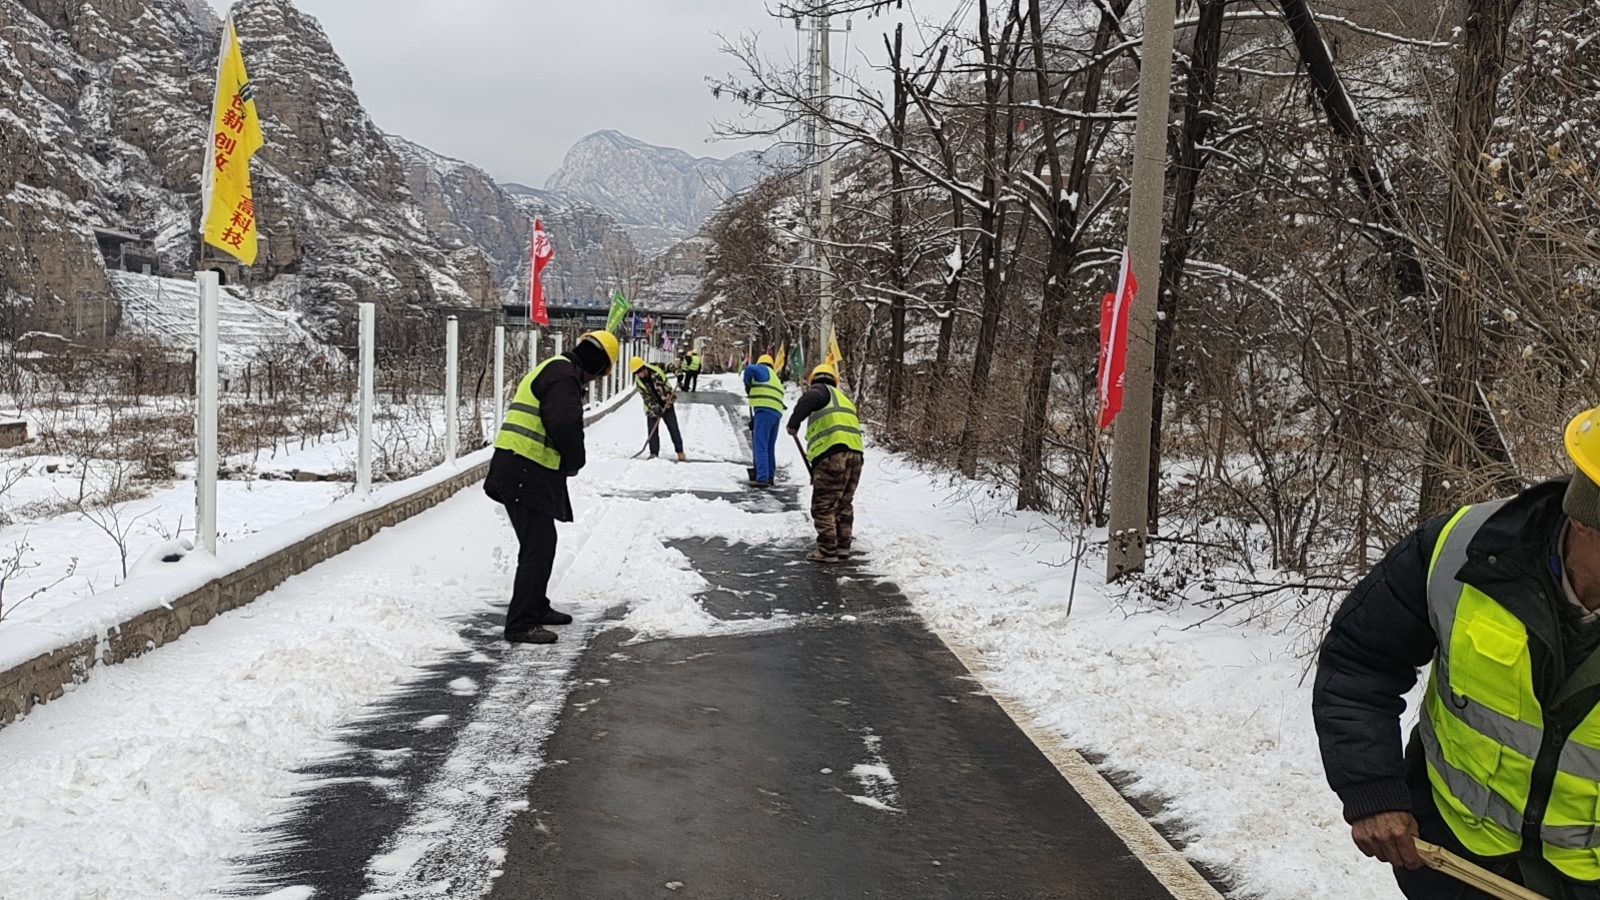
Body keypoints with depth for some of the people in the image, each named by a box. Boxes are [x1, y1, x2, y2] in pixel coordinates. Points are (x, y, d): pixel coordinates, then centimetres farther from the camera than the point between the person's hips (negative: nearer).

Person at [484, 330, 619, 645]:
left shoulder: (553, 370, 22)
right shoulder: (563, 375, -13)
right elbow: (566, 425, -24)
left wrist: (566, 462, 11)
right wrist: (574, 463, -7)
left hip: (527, 472, 11)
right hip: (526, 473, -11)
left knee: (542, 542, 22)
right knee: (538, 546, -9)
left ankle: (536, 607, 36)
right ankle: (521, 624, -8)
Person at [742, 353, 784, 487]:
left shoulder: (763, 369, 9)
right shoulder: (775, 379, 32)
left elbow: (750, 369, -15)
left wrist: (747, 384, 2)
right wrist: (754, 420, 24)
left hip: (764, 410, -9)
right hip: (777, 413, 9)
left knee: (760, 446, -11)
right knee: (770, 447, 15)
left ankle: (762, 478, -17)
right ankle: (769, 477, 19)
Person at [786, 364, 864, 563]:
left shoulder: (822, 390, 9)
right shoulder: (845, 399, 31)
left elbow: (809, 399, -17)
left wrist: (794, 423, -9)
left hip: (832, 454, -8)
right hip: (854, 453, 8)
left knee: (824, 505, -1)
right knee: (844, 504, 19)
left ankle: (827, 551, -1)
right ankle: (843, 546, 23)